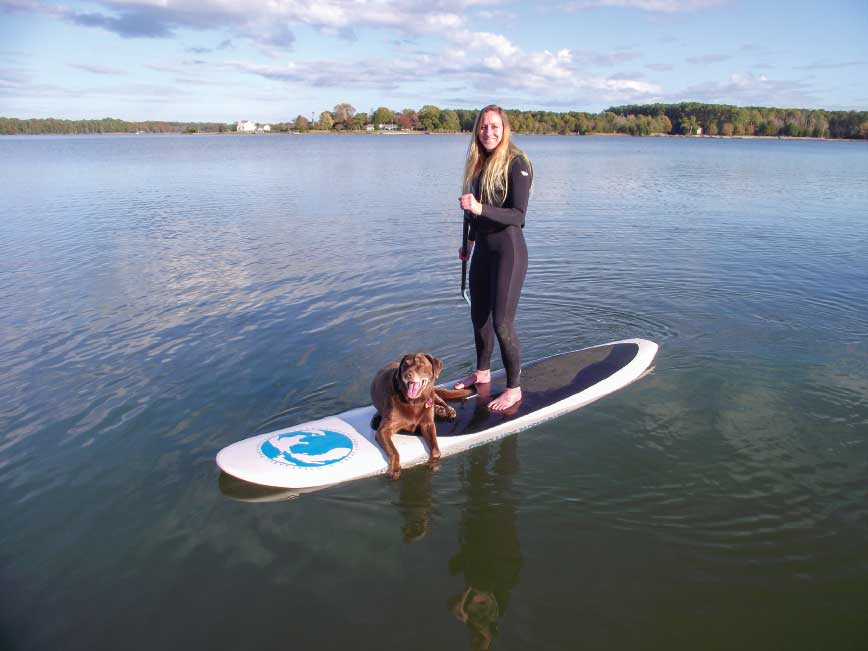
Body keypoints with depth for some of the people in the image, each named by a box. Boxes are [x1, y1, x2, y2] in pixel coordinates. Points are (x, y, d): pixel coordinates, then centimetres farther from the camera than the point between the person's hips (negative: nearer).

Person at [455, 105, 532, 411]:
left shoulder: (516, 163, -14)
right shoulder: (479, 163, 9)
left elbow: (518, 215, -20)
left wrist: (479, 208, -32)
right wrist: (469, 241, 24)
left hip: (508, 250, -8)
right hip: (483, 249, 8)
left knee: (502, 323, -7)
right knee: (478, 316, 17)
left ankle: (514, 389, 8)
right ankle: (482, 372, 36)